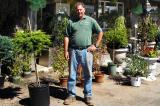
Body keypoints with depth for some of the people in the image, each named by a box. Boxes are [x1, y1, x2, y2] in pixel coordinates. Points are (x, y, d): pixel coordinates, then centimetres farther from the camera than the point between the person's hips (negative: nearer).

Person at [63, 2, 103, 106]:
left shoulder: (90, 20, 5)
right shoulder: (71, 21, 7)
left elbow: (100, 32, 9)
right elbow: (67, 37, 5)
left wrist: (96, 45, 1)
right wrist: (66, 51, -2)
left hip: (86, 51, 0)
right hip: (73, 51, 1)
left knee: (88, 75, 6)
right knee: (72, 74, 6)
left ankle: (88, 96, 18)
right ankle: (71, 95, 18)